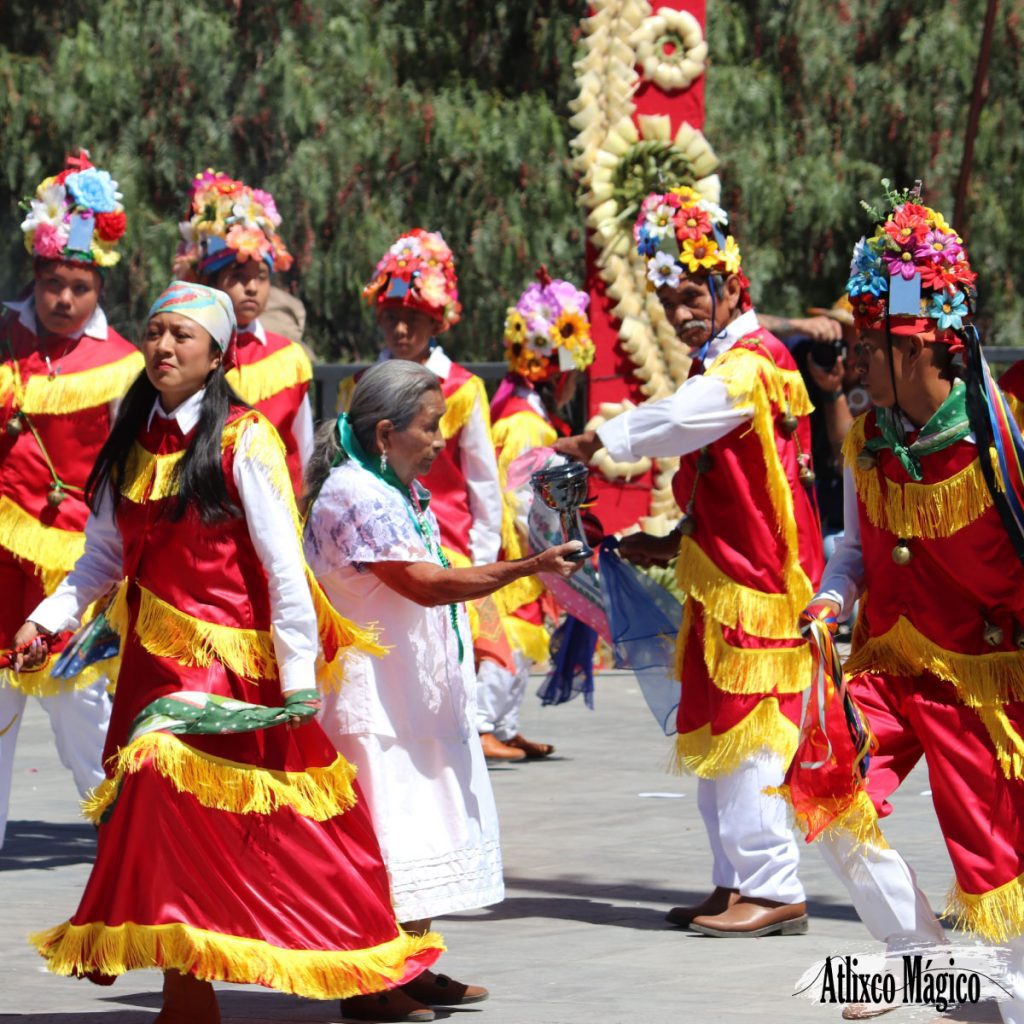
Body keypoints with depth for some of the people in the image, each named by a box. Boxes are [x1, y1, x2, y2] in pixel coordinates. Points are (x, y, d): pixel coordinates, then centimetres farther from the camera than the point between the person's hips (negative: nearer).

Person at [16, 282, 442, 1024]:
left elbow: (284, 566, -10)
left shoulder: (244, 440, -8)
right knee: (158, 797, 0)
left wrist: (300, 682, -13)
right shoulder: (134, 440, 11)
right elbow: (106, 552, 16)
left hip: (232, 662, -6)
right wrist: (49, 617, 1)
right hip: (154, 658, 6)